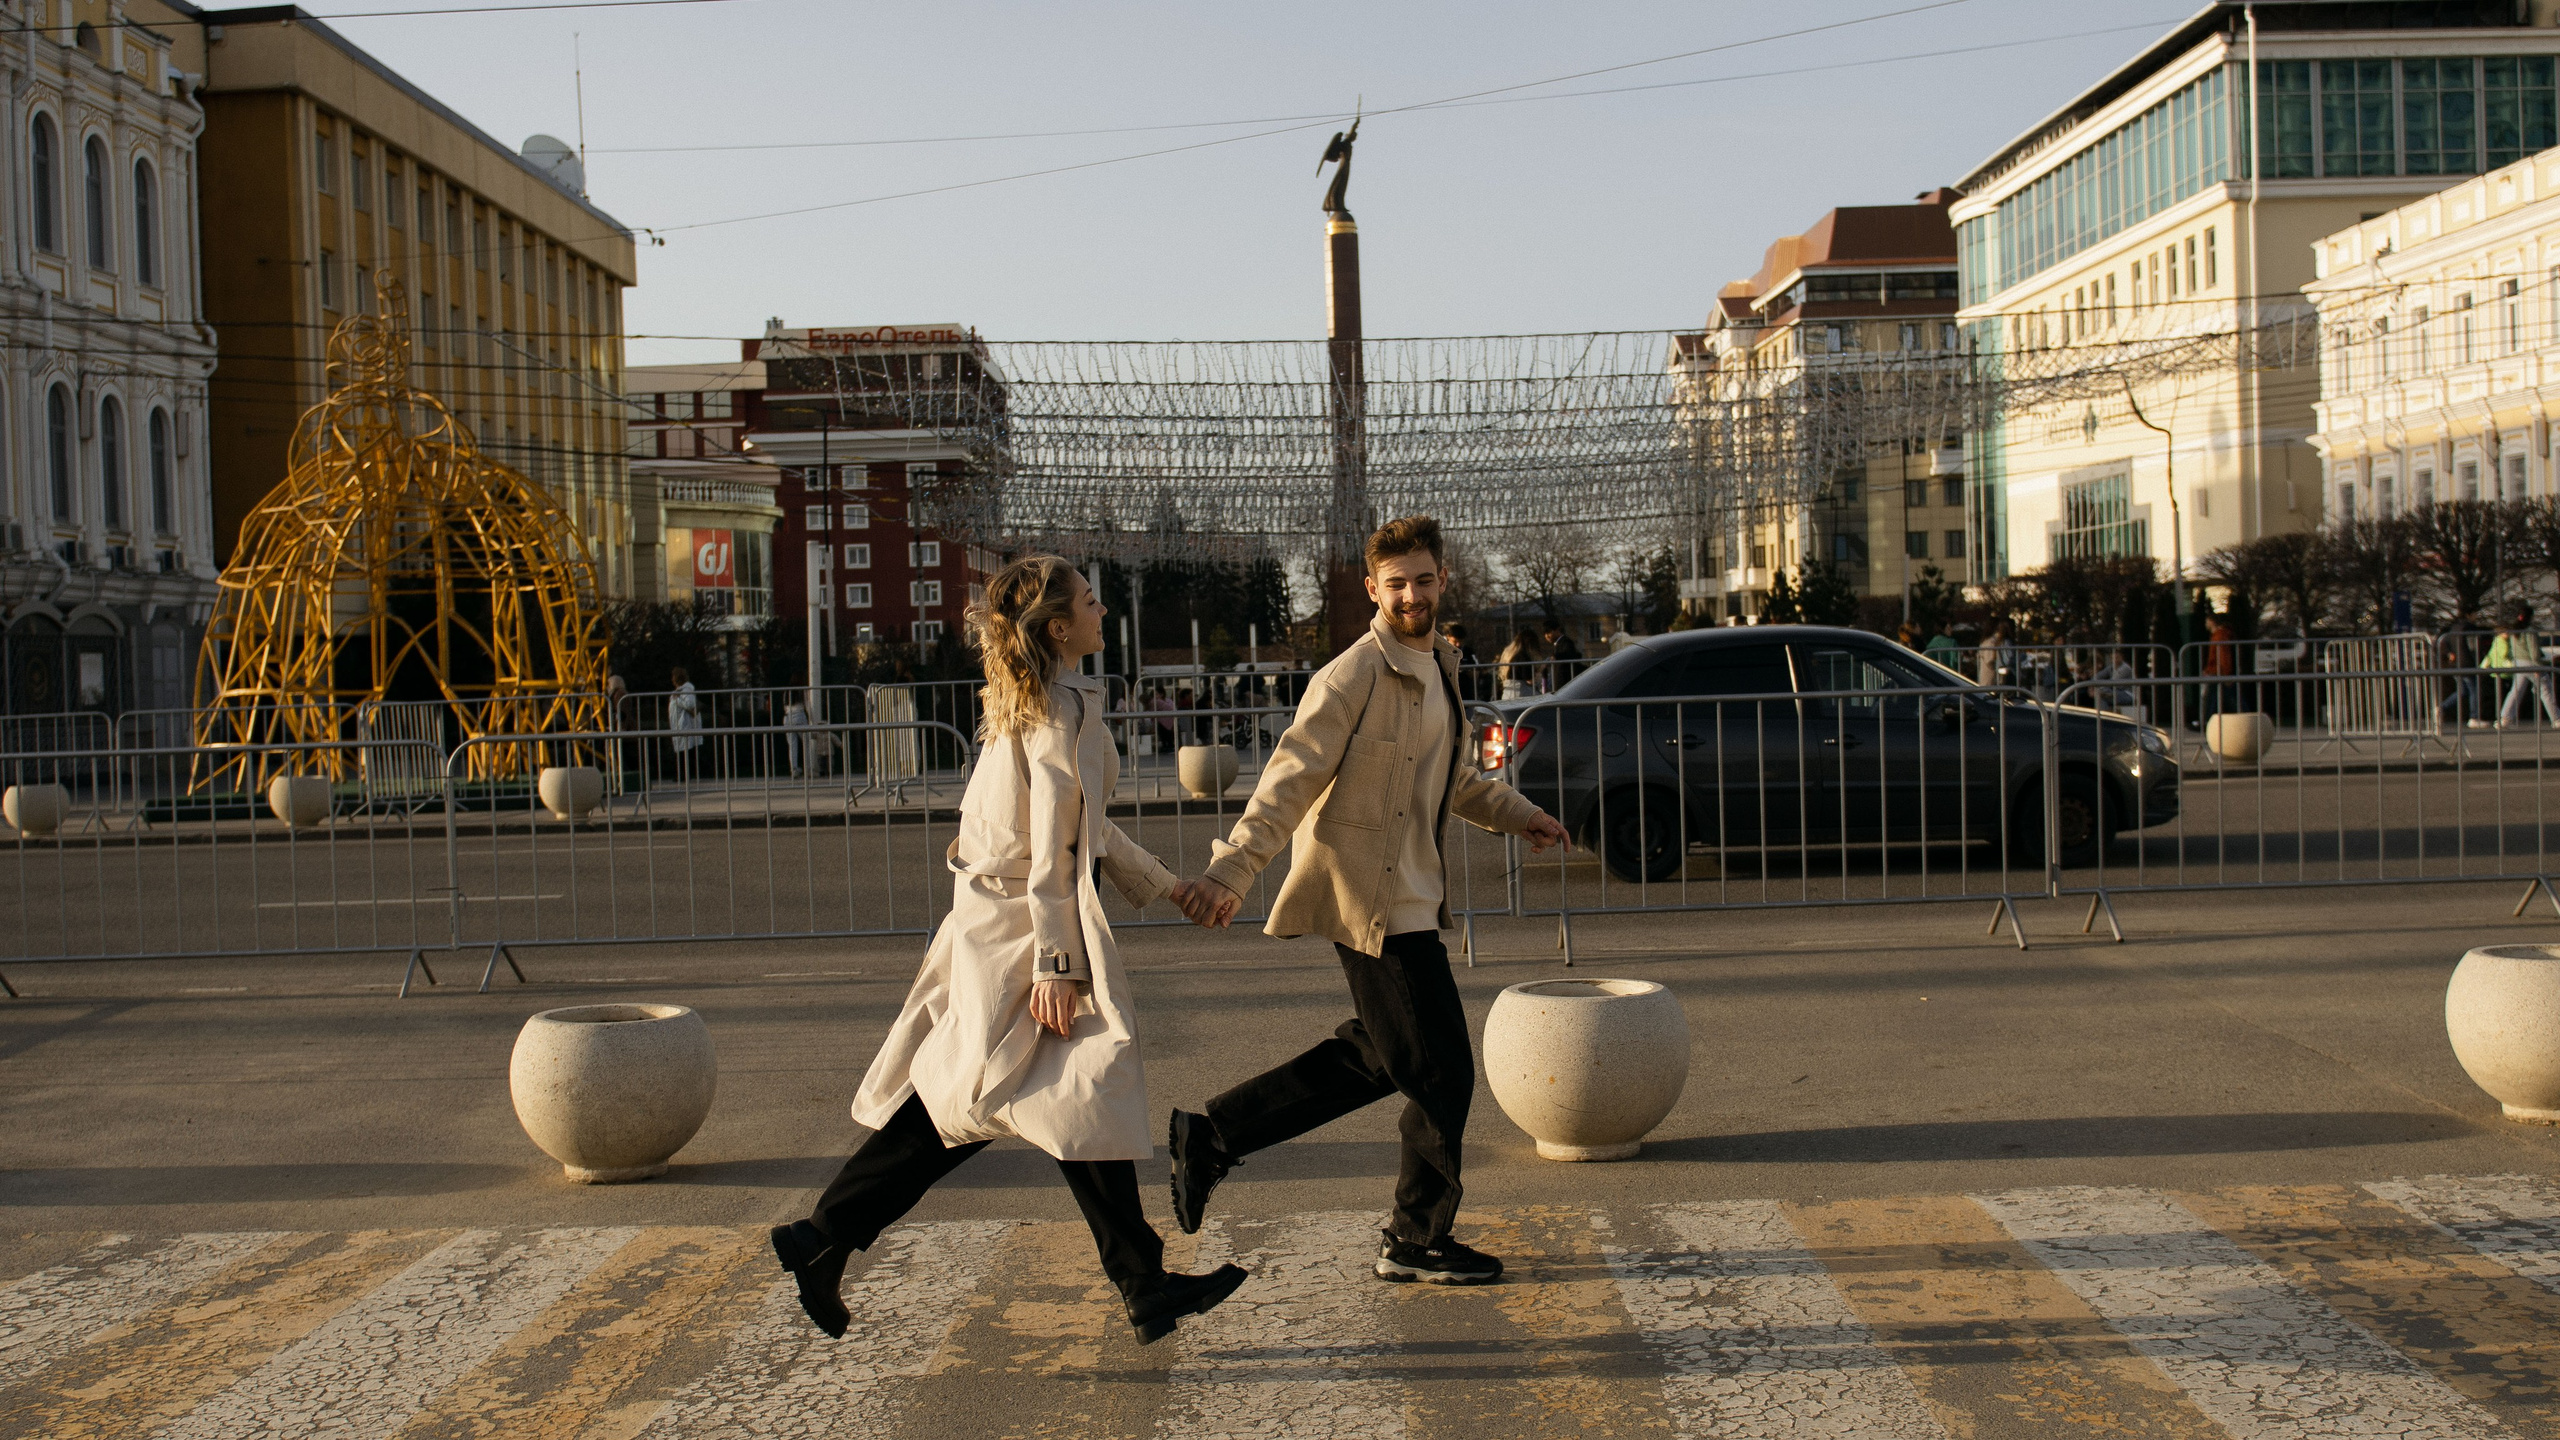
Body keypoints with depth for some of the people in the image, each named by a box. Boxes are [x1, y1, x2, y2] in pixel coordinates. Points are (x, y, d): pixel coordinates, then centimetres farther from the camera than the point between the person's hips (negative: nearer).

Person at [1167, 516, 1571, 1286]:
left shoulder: (1436, 668, 13)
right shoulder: (1353, 677, -15)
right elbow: (1291, 779, -22)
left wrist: (1517, 813, 23)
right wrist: (1231, 870, -29)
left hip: (1408, 896, 10)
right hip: (1375, 902, -10)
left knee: (1379, 1057, 18)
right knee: (1443, 1073, 0)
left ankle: (1215, 1134, 22)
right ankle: (1420, 1241, 17)